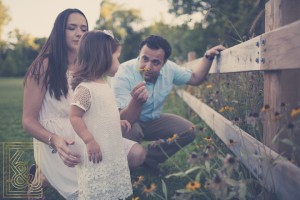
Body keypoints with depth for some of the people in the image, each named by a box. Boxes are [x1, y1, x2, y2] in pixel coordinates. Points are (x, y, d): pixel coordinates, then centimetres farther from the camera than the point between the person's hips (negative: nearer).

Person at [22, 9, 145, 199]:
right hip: (56, 144, -7)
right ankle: (47, 176, 7)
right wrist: (55, 140, -30)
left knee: (137, 154, -8)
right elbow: (29, 120, -12)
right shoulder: (44, 66, -10)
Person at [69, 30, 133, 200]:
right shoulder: (85, 89, -21)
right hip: (97, 151, -9)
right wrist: (89, 140, -25)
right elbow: (74, 117, -21)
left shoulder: (105, 85, 8)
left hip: (113, 149, 9)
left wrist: (118, 123, 11)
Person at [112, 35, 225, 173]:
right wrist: (136, 102, -57)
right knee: (128, 131, -38)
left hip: (153, 120, 5)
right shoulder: (124, 75, -31)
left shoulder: (169, 69, -14)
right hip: (131, 122, -5)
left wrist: (208, 57, -10)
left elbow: (195, 79, 4)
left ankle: (148, 156, 0)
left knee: (188, 131, -11)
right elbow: (123, 120, -37)